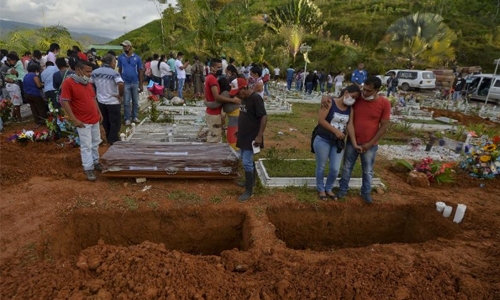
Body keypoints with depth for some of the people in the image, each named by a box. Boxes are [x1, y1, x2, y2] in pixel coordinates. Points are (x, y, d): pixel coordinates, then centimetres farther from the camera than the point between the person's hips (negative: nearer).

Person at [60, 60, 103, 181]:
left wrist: (99, 112, 14)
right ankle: (88, 169, 10)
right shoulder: (68, 83, -15)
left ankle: (95, 162, 33)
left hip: (95, 119, 7)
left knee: (96, 142, 17)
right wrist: (74, 119, -18)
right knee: (86, 146, 0)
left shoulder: (88, 82, 7)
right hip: (83, 122, -7)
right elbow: (64, 102, -16)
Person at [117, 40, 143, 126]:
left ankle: (135, 116, 22)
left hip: (135, 83, 0)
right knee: (126, 102, 3)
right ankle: (127, 118, 11)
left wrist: (141, 84, -1)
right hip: (125, 83, 0)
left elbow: (140, 71, 2)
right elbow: (119, 70, 6)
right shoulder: (120, 57, 1)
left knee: (135, 101, 9)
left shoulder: (137, 57, -1)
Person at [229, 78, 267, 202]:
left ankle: (249, 191, 6)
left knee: (247, 162, -6)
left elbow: (264, 117, -22)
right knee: (246, 160, 19)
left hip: (252, 137, -9)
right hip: (244, 135, 9)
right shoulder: (243, 98, 7)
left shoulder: (256, 98, -20)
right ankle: (251, 181, 37)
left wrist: (259, 136, -24)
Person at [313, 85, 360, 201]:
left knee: (335, 169, 5)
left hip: (338, 142, 5)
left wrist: (354, 143, -8)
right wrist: (336, 131, -20)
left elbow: (350, 125, 0)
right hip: (323, 140, -5)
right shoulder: (330, 103, -11)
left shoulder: (350, 109, 5)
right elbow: (321, 120, -18)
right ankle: (321, 189, 29)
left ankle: (328, 189, 30)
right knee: (321, 167, 8)